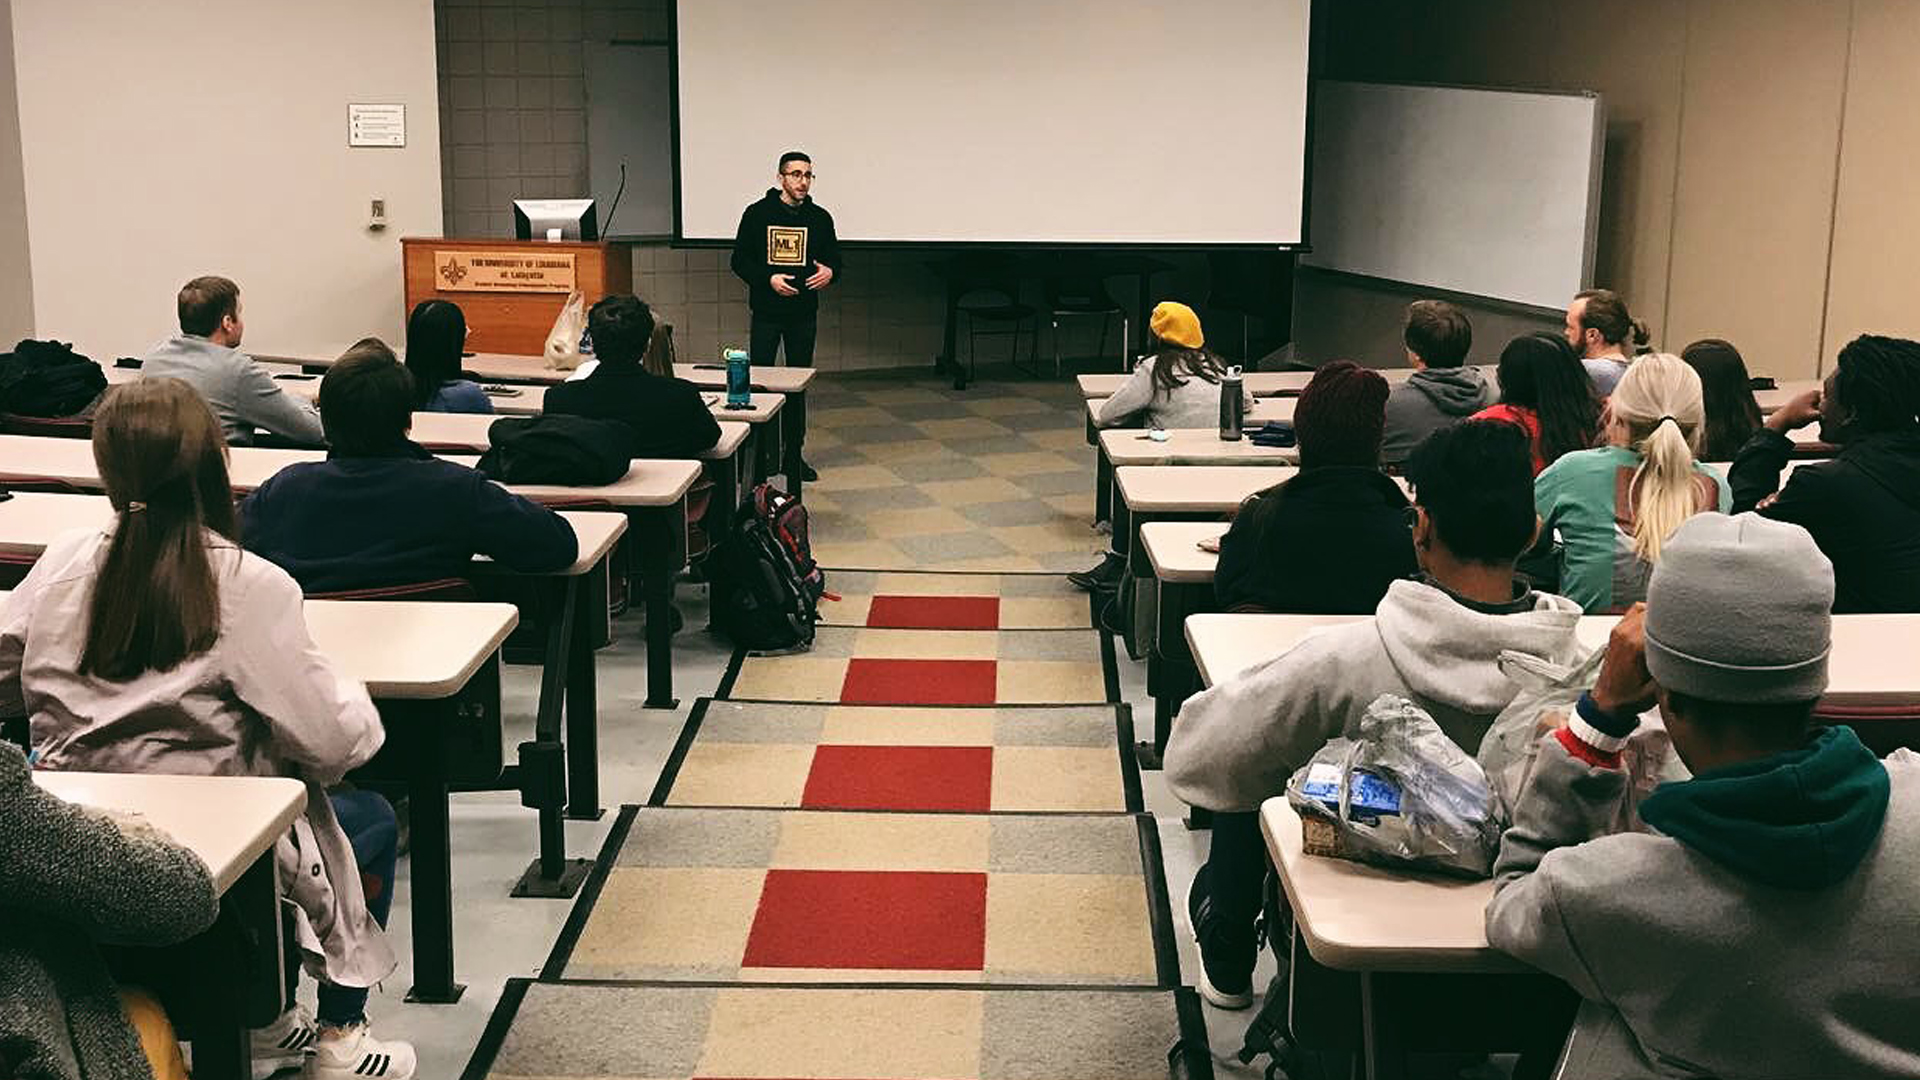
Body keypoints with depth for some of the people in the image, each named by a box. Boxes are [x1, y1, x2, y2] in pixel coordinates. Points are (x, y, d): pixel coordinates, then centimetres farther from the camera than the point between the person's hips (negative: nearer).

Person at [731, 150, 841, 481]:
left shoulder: (820, 218, 6)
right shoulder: (757, 214, -2)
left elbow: (834, 260, 12)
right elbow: (740, 261, -1)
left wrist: (829, 273, -11)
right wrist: (768, 279, -17)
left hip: (804, 314, 3)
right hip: (766, 312, -3)